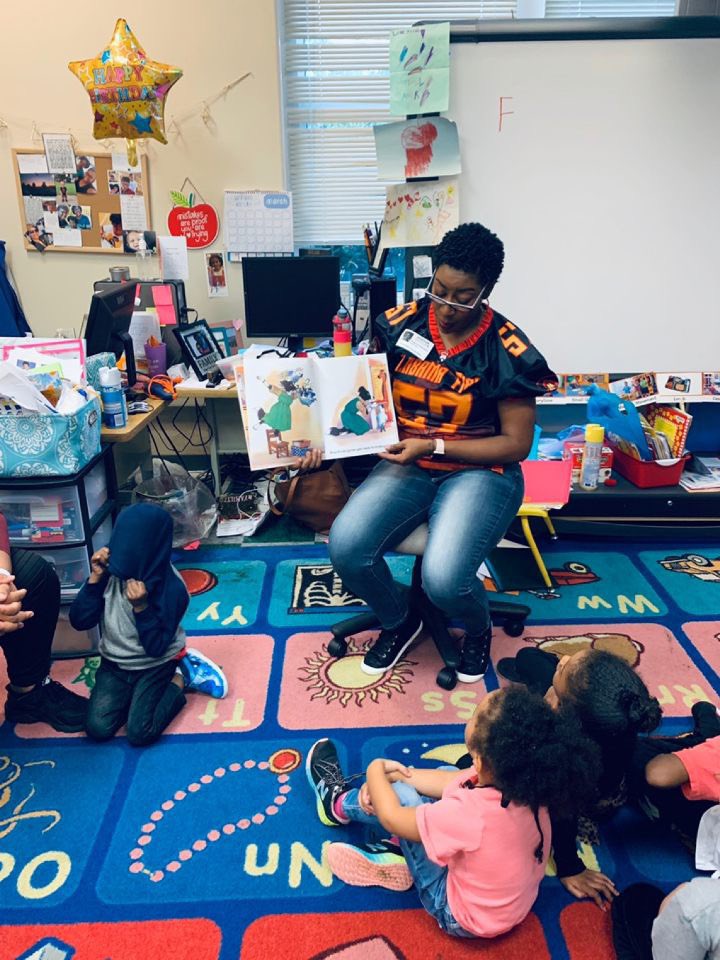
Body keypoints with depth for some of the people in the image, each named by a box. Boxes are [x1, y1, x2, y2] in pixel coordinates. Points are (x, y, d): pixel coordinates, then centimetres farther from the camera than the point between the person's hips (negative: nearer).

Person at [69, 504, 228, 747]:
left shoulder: (171, 588, -25)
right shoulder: (112, 570, -13)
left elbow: (156, 647, -21)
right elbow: (79, 621, -11)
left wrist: (141, 607, -35)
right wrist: (95, 578, -23)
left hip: (153, 667, -4)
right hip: (113, 664, 4)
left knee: (139, 734, -14)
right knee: (97, 728, -11)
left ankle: (180, 679, 7)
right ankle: (131, 695, 15)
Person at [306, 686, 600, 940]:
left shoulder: (469, 815, -41)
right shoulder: (525, 780, -23)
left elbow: (391, 817, -21)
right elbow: (455, 779, -3)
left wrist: (376, 772, -3)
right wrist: (401, 774, -3)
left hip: (467, 919, -6)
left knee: (399, 794, -6)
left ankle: (338, 804, 26)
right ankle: (399, 853, 18)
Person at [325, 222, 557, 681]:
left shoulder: (507, 352, -11)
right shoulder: (401, 325, -1)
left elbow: (516, 445, -9)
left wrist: (434, 445, -19)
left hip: (479, 471, -3)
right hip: (407, 465, 4)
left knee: (443, 579, -29)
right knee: (345, 547, -23)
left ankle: (479, 630, 13)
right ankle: (399, 622, 12)